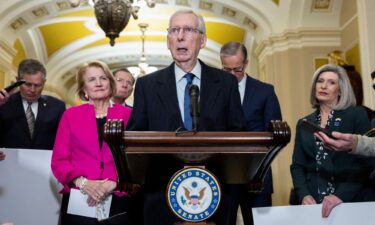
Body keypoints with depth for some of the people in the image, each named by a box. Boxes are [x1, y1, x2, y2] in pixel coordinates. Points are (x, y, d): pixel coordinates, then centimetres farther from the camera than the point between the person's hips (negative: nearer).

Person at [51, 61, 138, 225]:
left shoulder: (127, 114, 5)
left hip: (118, 200, 0)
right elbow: (59, 160, 4)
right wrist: (82, 182, -12)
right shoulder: (71, 115, 7)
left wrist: (114, 183, -13)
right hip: (77, 200, 0)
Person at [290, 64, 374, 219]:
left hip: (353, 200, -3)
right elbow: (297, 165, 7)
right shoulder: (303, 124, 10)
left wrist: (341, 195, -19)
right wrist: (304, 195, -11)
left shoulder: (357, 115, 0)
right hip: (314, 202, 3)